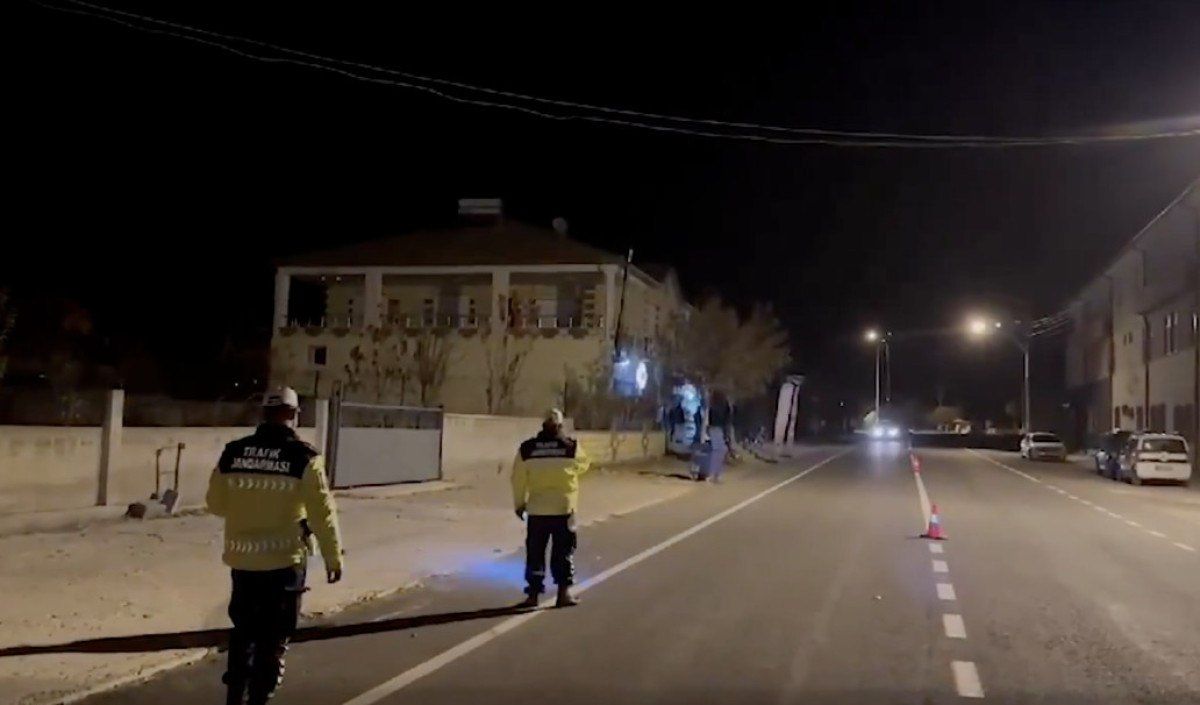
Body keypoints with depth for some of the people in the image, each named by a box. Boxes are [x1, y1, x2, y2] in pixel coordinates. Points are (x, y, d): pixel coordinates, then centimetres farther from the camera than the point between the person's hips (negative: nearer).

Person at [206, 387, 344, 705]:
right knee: (273, 639, 8)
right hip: (284, 561, -4)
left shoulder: (232, 453, 0)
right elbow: (322, 513, -10)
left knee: (242, 631, 21)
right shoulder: (303, 457, -12)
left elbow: (215, 503, 9)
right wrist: (333, 557, -1)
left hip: (242, 559, 4)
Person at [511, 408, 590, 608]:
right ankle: (564, 592, 7)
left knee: (535, 552, 10)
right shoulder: (571, 447, -6)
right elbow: (583, 465, 13)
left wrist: (519, 504, 12)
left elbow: (518, 479, 0)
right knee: (563, 551, 9)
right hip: (564, 507, -1)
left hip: (537, 509, 1)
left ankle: (533, 594, 11)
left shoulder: (527, 448, -3)